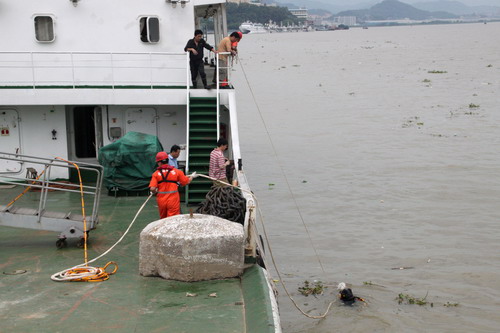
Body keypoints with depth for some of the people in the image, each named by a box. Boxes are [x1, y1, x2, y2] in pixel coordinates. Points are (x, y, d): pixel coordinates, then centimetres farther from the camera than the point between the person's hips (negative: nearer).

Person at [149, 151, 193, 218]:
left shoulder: (156, 174, -4)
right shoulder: (176, 171, -2)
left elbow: (152, 188, -13)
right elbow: (187, 182, 6)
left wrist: (155, 192, 10)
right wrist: (192, 176, 26)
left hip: (161, 201, 1)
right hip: (173, 200, -1)